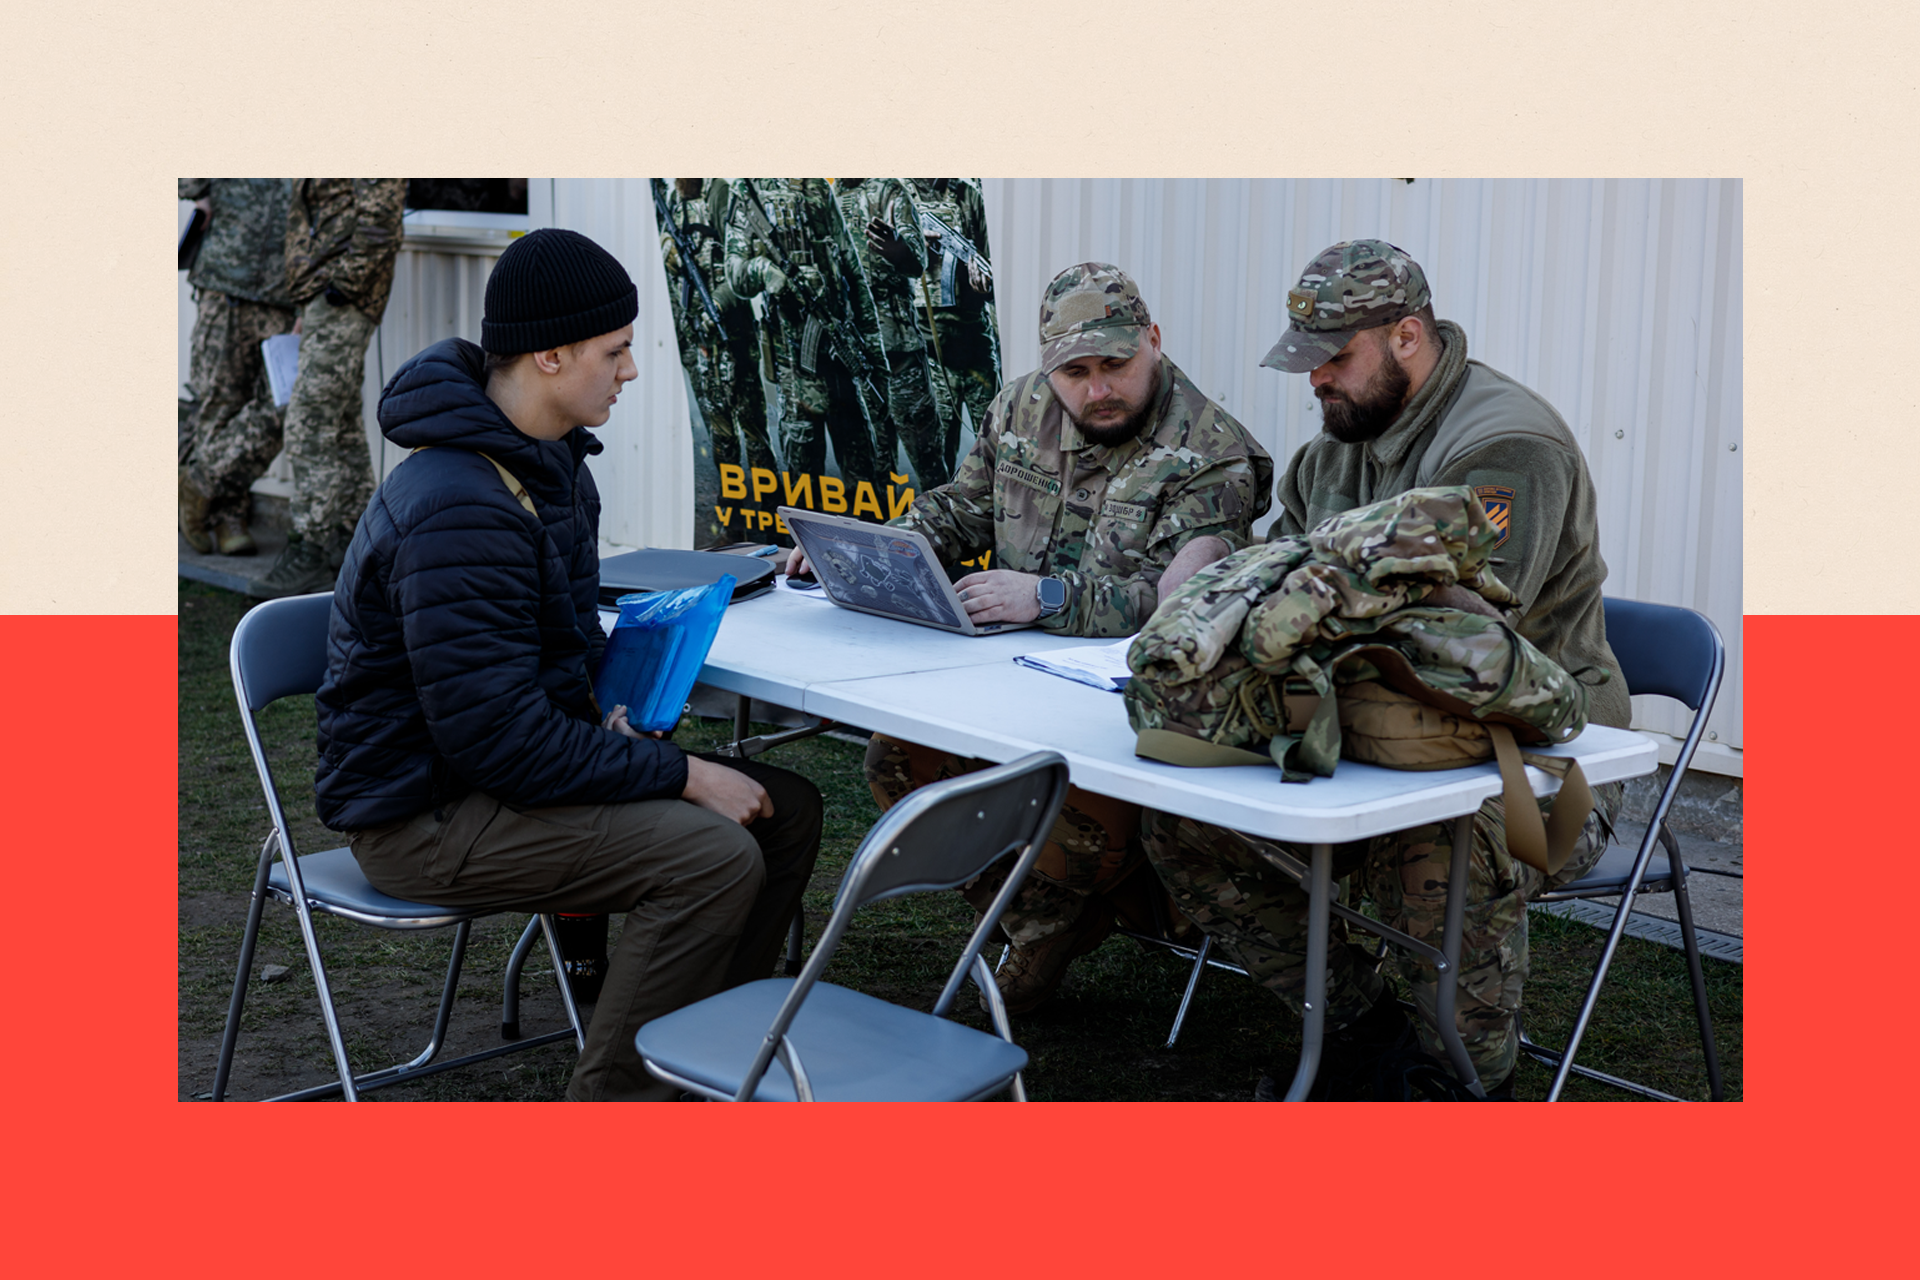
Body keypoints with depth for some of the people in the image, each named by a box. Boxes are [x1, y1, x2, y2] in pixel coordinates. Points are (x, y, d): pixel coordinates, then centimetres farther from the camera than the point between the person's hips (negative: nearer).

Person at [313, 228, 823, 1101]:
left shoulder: (553, 460, 8)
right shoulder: (457, 512, -26)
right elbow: (498, 736, -28)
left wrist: (608, 721, 1)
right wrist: (681, 775, -21)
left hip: (515, 759, 10)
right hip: (423, 814, -10)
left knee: (787, 808, 0)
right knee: (714, 855, -26)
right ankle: (617, 1093, -9)